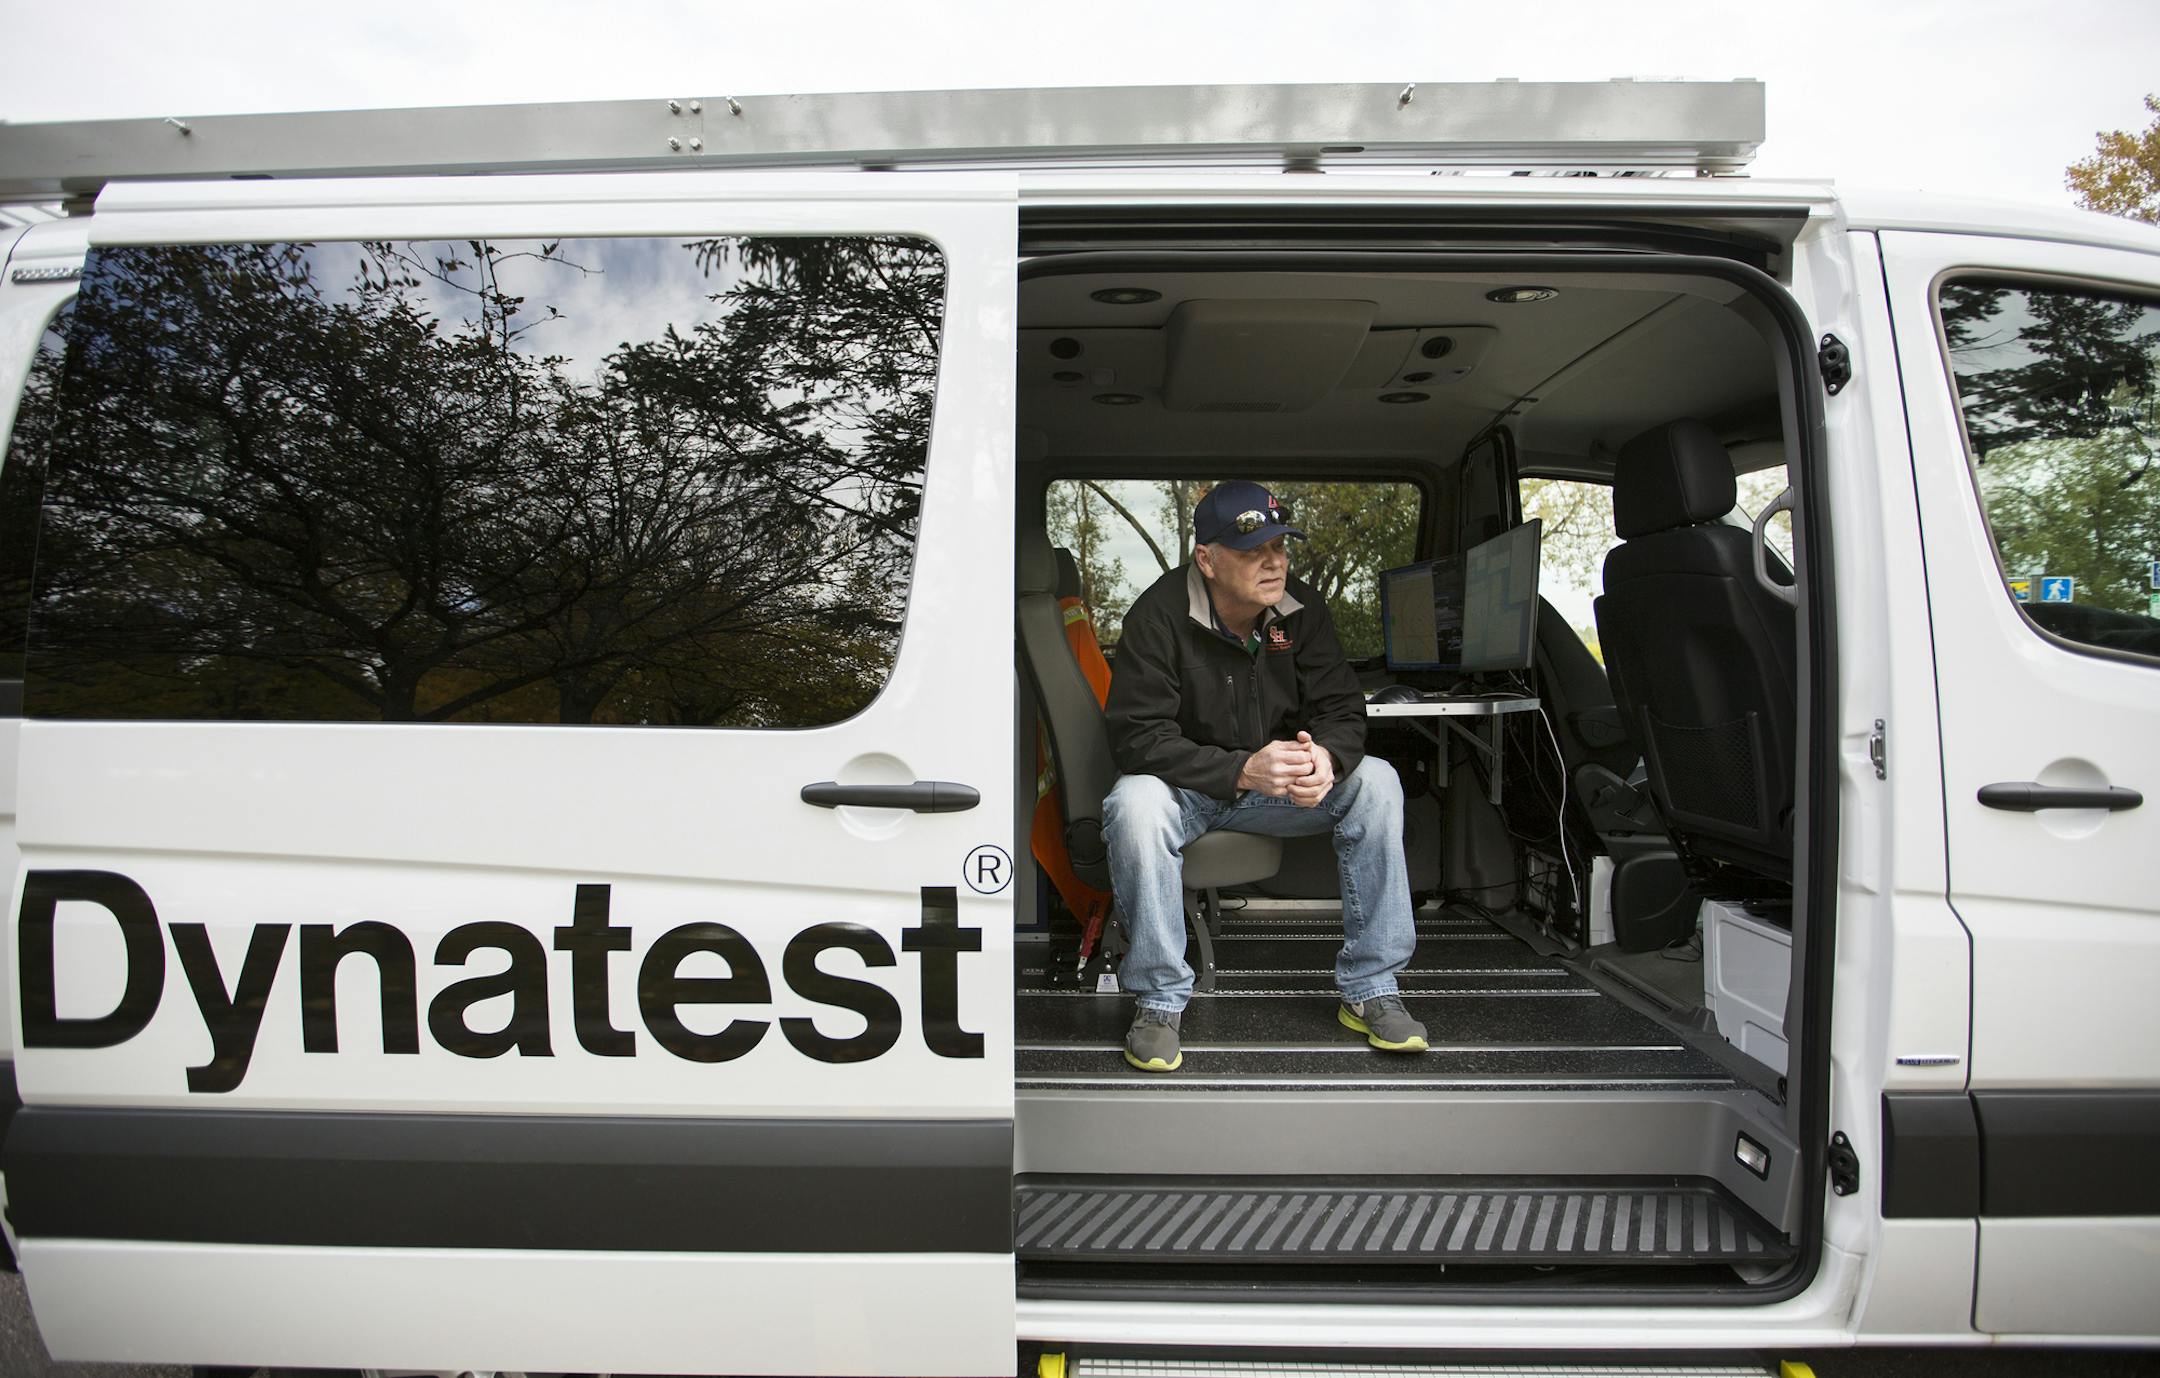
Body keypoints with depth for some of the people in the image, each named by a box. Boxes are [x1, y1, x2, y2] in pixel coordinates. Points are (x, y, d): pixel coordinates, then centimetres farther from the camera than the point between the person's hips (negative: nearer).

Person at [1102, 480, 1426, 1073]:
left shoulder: (1301, 608, -5)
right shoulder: (1159, 615, -19)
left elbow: (1341, 708, -5)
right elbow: (1137, 738, -25)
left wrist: (1326, 756, -31)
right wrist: (1243, 770, -37)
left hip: (1275, 785, 4)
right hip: (1185, 786, -4)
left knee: (1375, 780, -19)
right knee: (1135, 802, -37)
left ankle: (1370, 990, -12)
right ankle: (1158, 1001, -20)